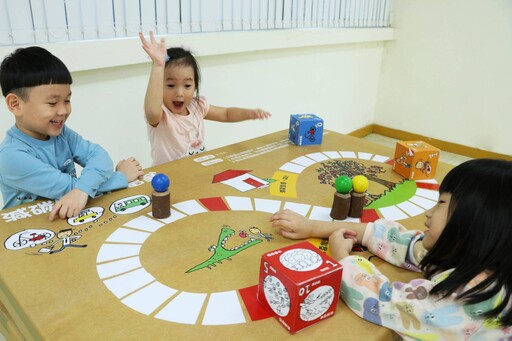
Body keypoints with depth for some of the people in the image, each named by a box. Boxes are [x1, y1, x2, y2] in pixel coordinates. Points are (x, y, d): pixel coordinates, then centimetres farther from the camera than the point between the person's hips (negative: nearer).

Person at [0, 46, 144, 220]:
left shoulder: (60, 132, -1)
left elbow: (98, 155, -14)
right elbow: (69, 187, -20)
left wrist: (82, 190, -30)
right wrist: (121, 177, -14)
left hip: (72, 218, 4)